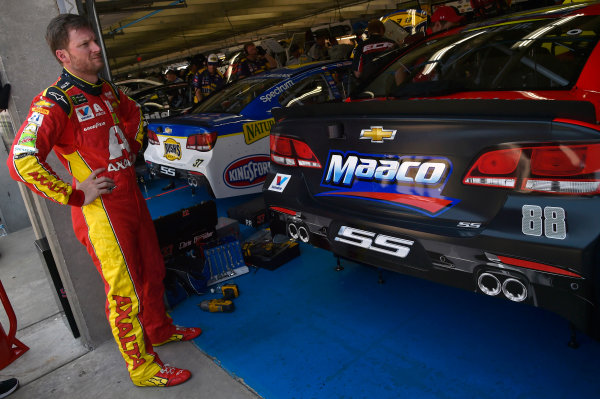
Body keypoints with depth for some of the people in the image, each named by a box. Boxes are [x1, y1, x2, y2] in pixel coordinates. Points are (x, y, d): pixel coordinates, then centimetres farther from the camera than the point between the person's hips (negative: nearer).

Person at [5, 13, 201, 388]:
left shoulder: (106, 89, 9)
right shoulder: (55, 103, -17)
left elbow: (133, 113, 31)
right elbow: (21, 160, -26)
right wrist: (75, 194, -21)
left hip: (132, 197, 9)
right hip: (101, 210, -8)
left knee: (153, 271, 21)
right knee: (125, 290, 1)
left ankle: (159, 329, 44)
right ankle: (143, 367, 19)